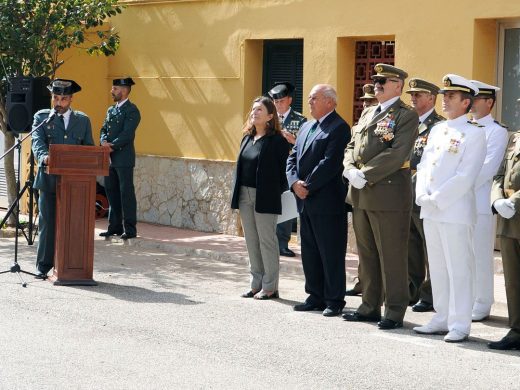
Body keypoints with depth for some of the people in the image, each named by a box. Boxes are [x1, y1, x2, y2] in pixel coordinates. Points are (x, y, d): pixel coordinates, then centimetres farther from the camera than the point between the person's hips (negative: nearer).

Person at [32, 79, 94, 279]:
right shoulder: (41, 117, 8)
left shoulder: (83, 120, 14)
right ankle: (43, 266, 6)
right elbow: (37, 141, -7)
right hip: (49, 178, -1)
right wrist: (43, 156, -29)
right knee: (47, 223, 0)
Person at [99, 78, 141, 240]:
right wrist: (104, 142, -6)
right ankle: (115, 226, 17)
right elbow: (104, 129, 15)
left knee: (126, 192, -6)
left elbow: (127, 134, -16)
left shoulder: (132, 110, -8)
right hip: (110, 159, 8)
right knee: (111, 191, 10)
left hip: (124, 158, -8)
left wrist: (112, 146, -18)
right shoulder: (111, 110, 18)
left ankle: (130, 228, -2)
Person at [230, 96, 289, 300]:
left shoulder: (277, 141, -9)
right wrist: (237, 195, 10)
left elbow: (283, 170, -10)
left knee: (267, 241, 0)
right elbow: (240, 167, 15)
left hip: (265, 198, -7)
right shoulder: (247, 138, 12)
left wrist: (276, 193, -13)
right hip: (245, 195, 7)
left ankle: (270, 287, 7)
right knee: (251, 242, 11)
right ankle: (256, 284, 20)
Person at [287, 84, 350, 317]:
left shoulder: (339, 128, -11)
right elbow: (293, 158, 14)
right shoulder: (306, 127, 17)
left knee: (331, 254, -1)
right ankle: (315, 297, 22)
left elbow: (330, 163, -19)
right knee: (309, 252, 13)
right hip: (306, 202, 9)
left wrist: (308, 186, -15)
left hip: (327, 202, -8)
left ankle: (334, 300, 7)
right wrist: (294, 182, -4)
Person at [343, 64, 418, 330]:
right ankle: (370, 306, 24)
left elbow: (397, 154, -18)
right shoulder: (367, 113, 18)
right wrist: (351, 170, -3)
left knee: (392, 256, -1)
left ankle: (394, 312, 6)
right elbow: (351, 147, 17)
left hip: (388, 195, -8)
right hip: (361, 195, 8)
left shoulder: (406, 116, -7)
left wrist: (365, 175, -19)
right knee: (366, 254, 14)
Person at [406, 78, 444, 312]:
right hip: (407, 194, 8)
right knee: (411, 246, 13)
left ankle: (429, 296, 5)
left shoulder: (439, 126, -8)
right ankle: (414, 291, 22)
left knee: (430, 249, 0)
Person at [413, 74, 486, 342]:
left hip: (455, 212, -7)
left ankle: (459, 325, 2)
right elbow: (424, 165, 14)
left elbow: (465, 177, -14)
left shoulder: (474, 134, -7)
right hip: (429, 211, 7)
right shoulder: (437, 130, 15)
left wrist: (437, 199, -16)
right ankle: (442, 319, 20)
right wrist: (423, 196, -2)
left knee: (458, 269, -3)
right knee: (437, 268, 12)